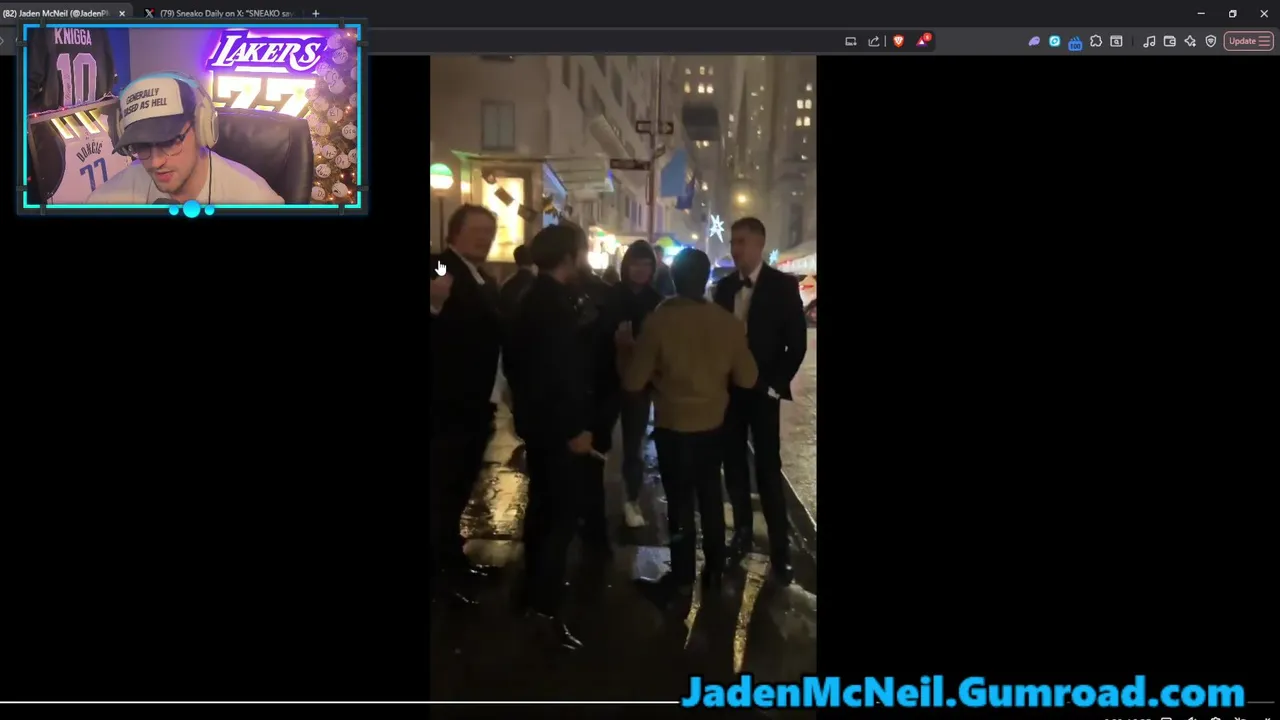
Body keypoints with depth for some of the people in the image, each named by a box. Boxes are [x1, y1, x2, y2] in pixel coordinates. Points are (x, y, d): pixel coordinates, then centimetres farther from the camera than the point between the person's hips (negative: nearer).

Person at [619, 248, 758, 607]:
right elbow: (747, 379, -2)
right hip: (713, 425, 3)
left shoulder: (657, 321, -17)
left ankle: (683, 580, 19)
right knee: (710, 496, 21)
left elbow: (633, 382, -13)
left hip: (673, 427, -3)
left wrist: (624, 345, 2)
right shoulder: (729, 322, -9)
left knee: (680, 501, 9)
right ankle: (715, 569, 32)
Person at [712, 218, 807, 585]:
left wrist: (777, 383, -12)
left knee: (768, 468, -4)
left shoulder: (782, 285, -6)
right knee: (734, 464, 9)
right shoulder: (725, 286, 7)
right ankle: (742, 532, 21)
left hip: (762, 389, -4)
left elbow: (797, 341, -7)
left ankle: (780, 548, 2)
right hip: (728, 388, 4)